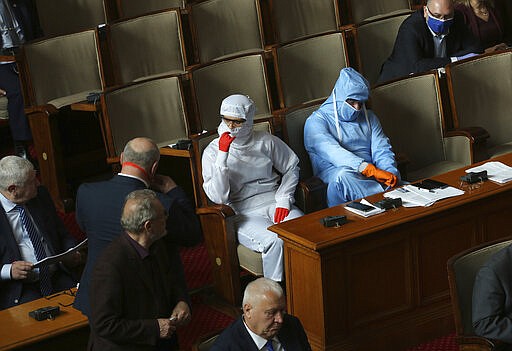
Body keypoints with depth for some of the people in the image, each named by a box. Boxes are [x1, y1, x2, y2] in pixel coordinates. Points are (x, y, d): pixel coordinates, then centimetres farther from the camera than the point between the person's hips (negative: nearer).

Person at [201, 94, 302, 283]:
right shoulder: (212, 152, 0)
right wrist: (223, 155, -18)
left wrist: (284, 199, 2)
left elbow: (292, 166, 18)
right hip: (243, 214, -3)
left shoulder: (265, 141, 9)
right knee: (275, 240, -34)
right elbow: (218, 197, -11)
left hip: (272, 202, 3)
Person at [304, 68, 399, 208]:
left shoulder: (369, 118, 23)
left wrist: (391, 172, -14)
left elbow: (381, 150, 11)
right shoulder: (317, 121, 2)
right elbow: (332, 152, -16)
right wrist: (370, 170, -29)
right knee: (343, 175, -41)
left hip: (370, 173, 4)